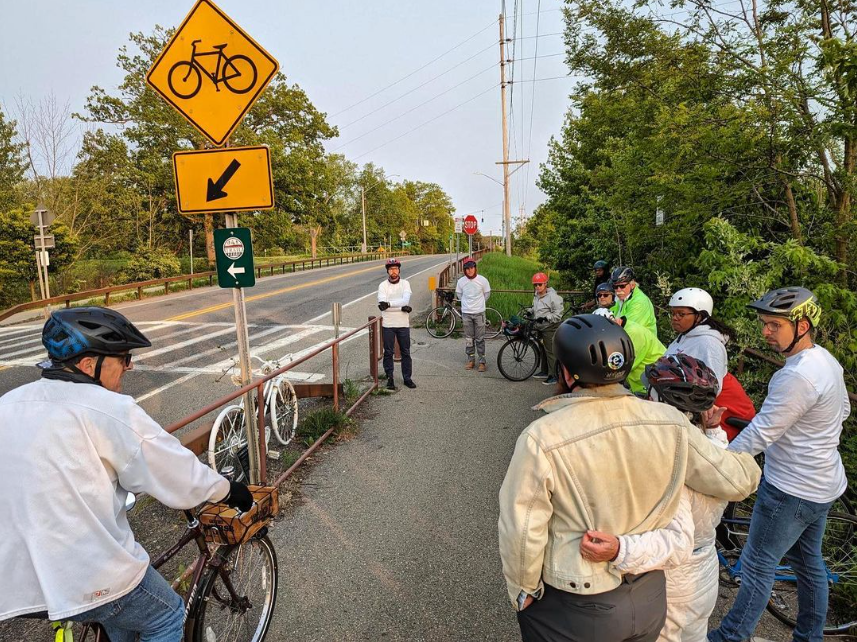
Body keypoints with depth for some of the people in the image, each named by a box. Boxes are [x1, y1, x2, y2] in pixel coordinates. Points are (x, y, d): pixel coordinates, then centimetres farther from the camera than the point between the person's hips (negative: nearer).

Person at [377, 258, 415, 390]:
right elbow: (382, 304, -15)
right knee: (388, 352, 6)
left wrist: (389, 303, -26)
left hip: (403, 324, 1)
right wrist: (402, 307, -18)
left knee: (406, 352, 8)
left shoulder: (405, 283, 1)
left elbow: (406, 300, -16)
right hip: (388, 325, -1)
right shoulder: (383, 285, -2)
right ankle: (390, 378, 16)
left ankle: (407, 378, 19)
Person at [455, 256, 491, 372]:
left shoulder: (482, 280, -8)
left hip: (479, 313, -2)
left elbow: (487, 294, 7)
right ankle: (471, 360, 20)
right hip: (466, 313, 2)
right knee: (468, 338, 9)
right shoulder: (461, 281, -3)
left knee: (480, 338, 2)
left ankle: (482, 361, 9)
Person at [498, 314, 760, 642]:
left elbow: (522, 533, -21)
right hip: (651, 599, 4)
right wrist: (747, 462, 21)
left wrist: (522, 591, -2)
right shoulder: (670, 423, -14)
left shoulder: (541, 439, -27)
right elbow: (737, 481, -1)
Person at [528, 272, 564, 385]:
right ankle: (544, 371, 30)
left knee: (551, 351, -7)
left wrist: (545, 317, -29)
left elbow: (557, 314, -19)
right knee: (543, 350, 18)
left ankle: (553, 376, -3)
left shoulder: (553, 296, -17)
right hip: (540, 327, 9)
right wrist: (529, 311, 7)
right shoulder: (537, 295, 11)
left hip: (550, 328, -9)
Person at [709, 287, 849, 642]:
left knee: (757, 564, 3)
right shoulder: (826, 359, 2)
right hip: (820, 482, 10)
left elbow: (760, 434, -27)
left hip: (791, 489, -10)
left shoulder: (797, 376, -29)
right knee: (808, 560, 22)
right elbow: (843, 410, 18)